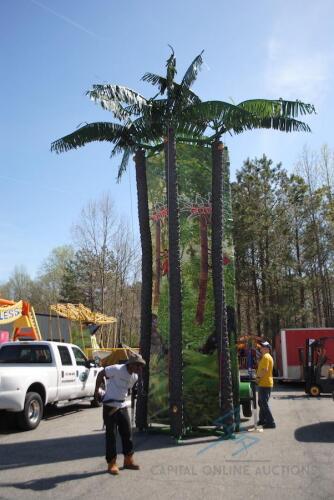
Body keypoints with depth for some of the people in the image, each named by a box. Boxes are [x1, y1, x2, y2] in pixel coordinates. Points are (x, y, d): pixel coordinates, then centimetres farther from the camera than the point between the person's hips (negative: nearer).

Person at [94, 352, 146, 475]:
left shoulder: (135, 377, 2)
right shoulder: (117, 369, -20)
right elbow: (101, 374, -9)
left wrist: (121, 399, 11)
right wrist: (96, 390, -4)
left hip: (122, 406, 7)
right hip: (110, 406, -7)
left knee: (127, 433, 10)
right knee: (111, 435, 0)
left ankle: (128, 460, 24)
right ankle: (111, 464, 11)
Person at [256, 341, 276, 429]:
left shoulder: (266, 357, -16)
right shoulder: (267, 356, 18)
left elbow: (265, 370, -26)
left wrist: (258, 377, -17)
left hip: (265, 384, -11)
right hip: (264, 383, 11)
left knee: (264, 403, -7)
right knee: (261, 402, 19)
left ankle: (271, 422, -4)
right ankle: (262, 420, 30)